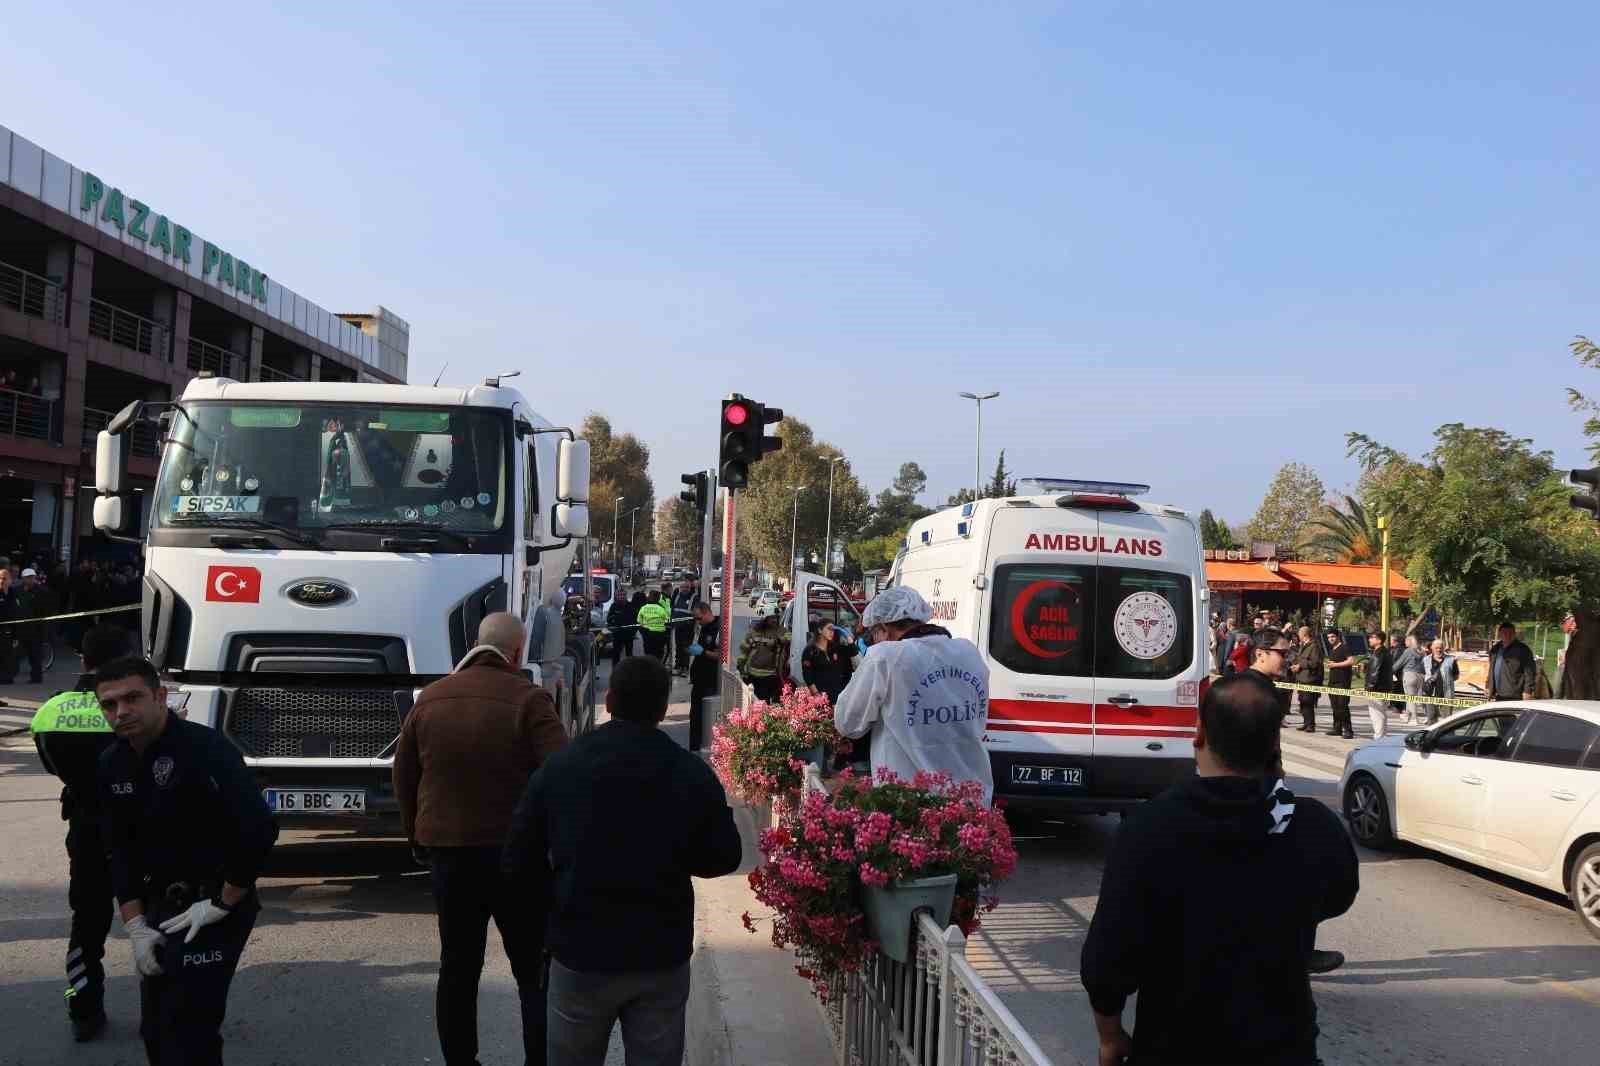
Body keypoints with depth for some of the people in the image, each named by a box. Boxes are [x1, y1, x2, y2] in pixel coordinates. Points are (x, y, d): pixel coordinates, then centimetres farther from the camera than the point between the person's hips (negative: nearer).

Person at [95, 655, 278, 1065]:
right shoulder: (112, 765, 3)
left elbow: (258, 831, -27)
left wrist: (222, 904, -19)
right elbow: (122, 852, 7)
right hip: (160, 907, 8)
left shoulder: (205, 748, -21)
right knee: (154, 1032, 17)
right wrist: (136, 926, -1)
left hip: (211, 911, -8)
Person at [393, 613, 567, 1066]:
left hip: (446, 849, 5)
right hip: (514, 852, -4)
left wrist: (417, 833, 22)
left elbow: (403, 773, 11)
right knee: (534, 970, 6)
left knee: (458, 967, 16)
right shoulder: (528, 700, -13)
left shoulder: (431, 697, 4)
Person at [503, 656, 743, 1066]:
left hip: (580, 953, 0)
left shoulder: (557, 767, -6)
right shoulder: (693, 773, -8)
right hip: (664, 957, 0)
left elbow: (520, 863, -2)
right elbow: (724, 858, 0)